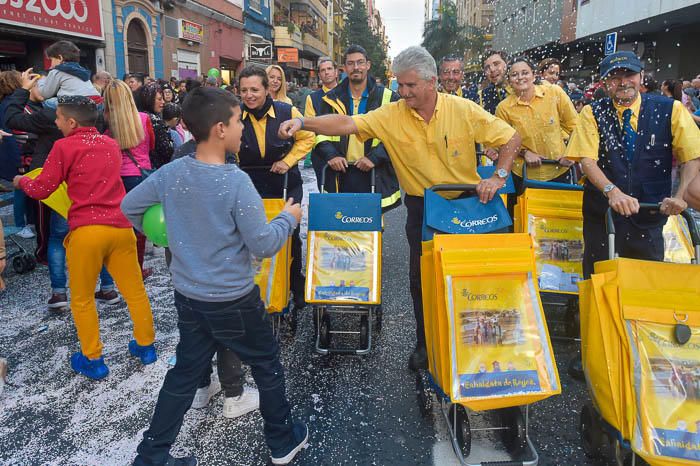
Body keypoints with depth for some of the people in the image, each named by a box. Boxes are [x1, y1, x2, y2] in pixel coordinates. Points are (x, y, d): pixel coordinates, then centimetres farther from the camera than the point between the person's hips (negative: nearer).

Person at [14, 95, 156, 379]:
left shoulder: (65, 146, -3)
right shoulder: (111, 144, 13)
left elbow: (41, 190, 2)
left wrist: (21, 181, 21)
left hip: (87, 230, -5)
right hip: (121, 226, 5)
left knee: (82, 299, 12)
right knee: (134, 290, 14)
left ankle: (93, 360, 20)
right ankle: (146, 346, 26)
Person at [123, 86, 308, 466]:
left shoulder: (170, 173, -5)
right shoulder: (236, 181, -24)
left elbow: (129, 207, 8)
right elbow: (263, 245, -19)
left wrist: (166, 234, 20)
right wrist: (289, 218, -3)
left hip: (187, 297, 6)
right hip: (233, 301, -5)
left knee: (184, 374, 20)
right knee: (267, 365, 16)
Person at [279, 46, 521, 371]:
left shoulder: (464, 110, -11)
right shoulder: (391, 115, -9)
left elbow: (511, 139, -5)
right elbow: (345, 124, -18)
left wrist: (499, 176, -17)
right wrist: (303, 122, -31)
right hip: (421, 207, 1)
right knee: (421, 277, 7)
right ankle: (425, 343, 27)